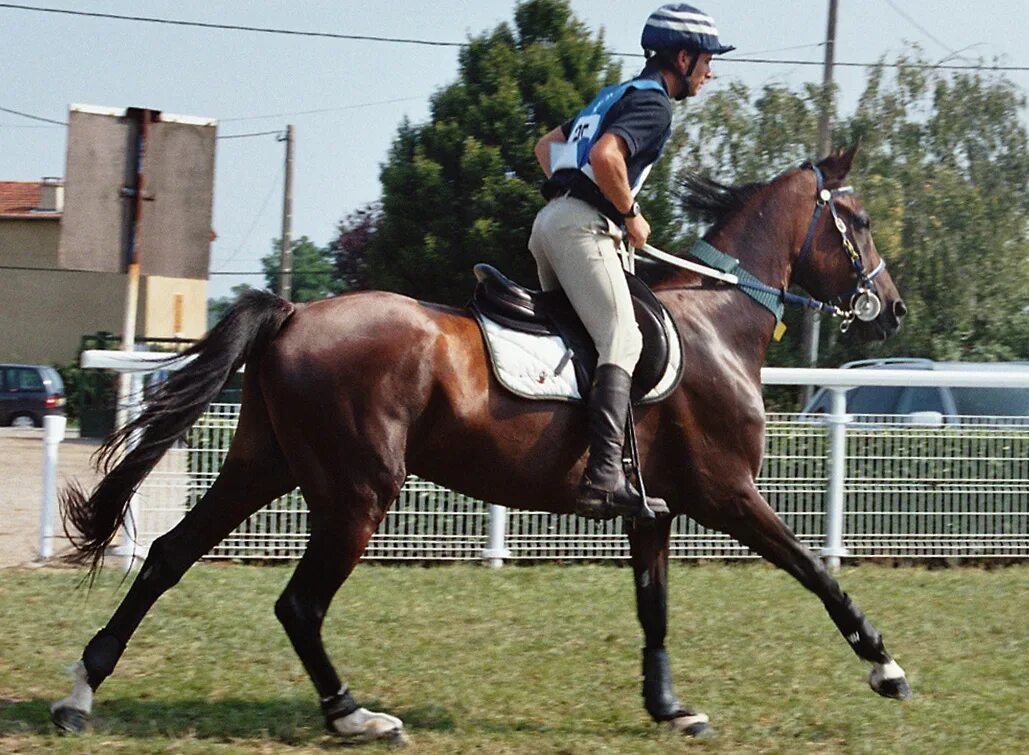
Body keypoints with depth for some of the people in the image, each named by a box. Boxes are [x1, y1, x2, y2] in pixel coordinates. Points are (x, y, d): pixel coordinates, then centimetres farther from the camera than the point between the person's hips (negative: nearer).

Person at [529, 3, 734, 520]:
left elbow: (547, 145, 33)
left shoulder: (617, 94, 25)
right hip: (583, 225, -11)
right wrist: (630, 215, -11)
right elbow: (605, 156, -24)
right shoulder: (654, 104, -7)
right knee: (621, 340, -19)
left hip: (550, 221, 11)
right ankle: (604, 477, -34)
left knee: (578, 336, 19)